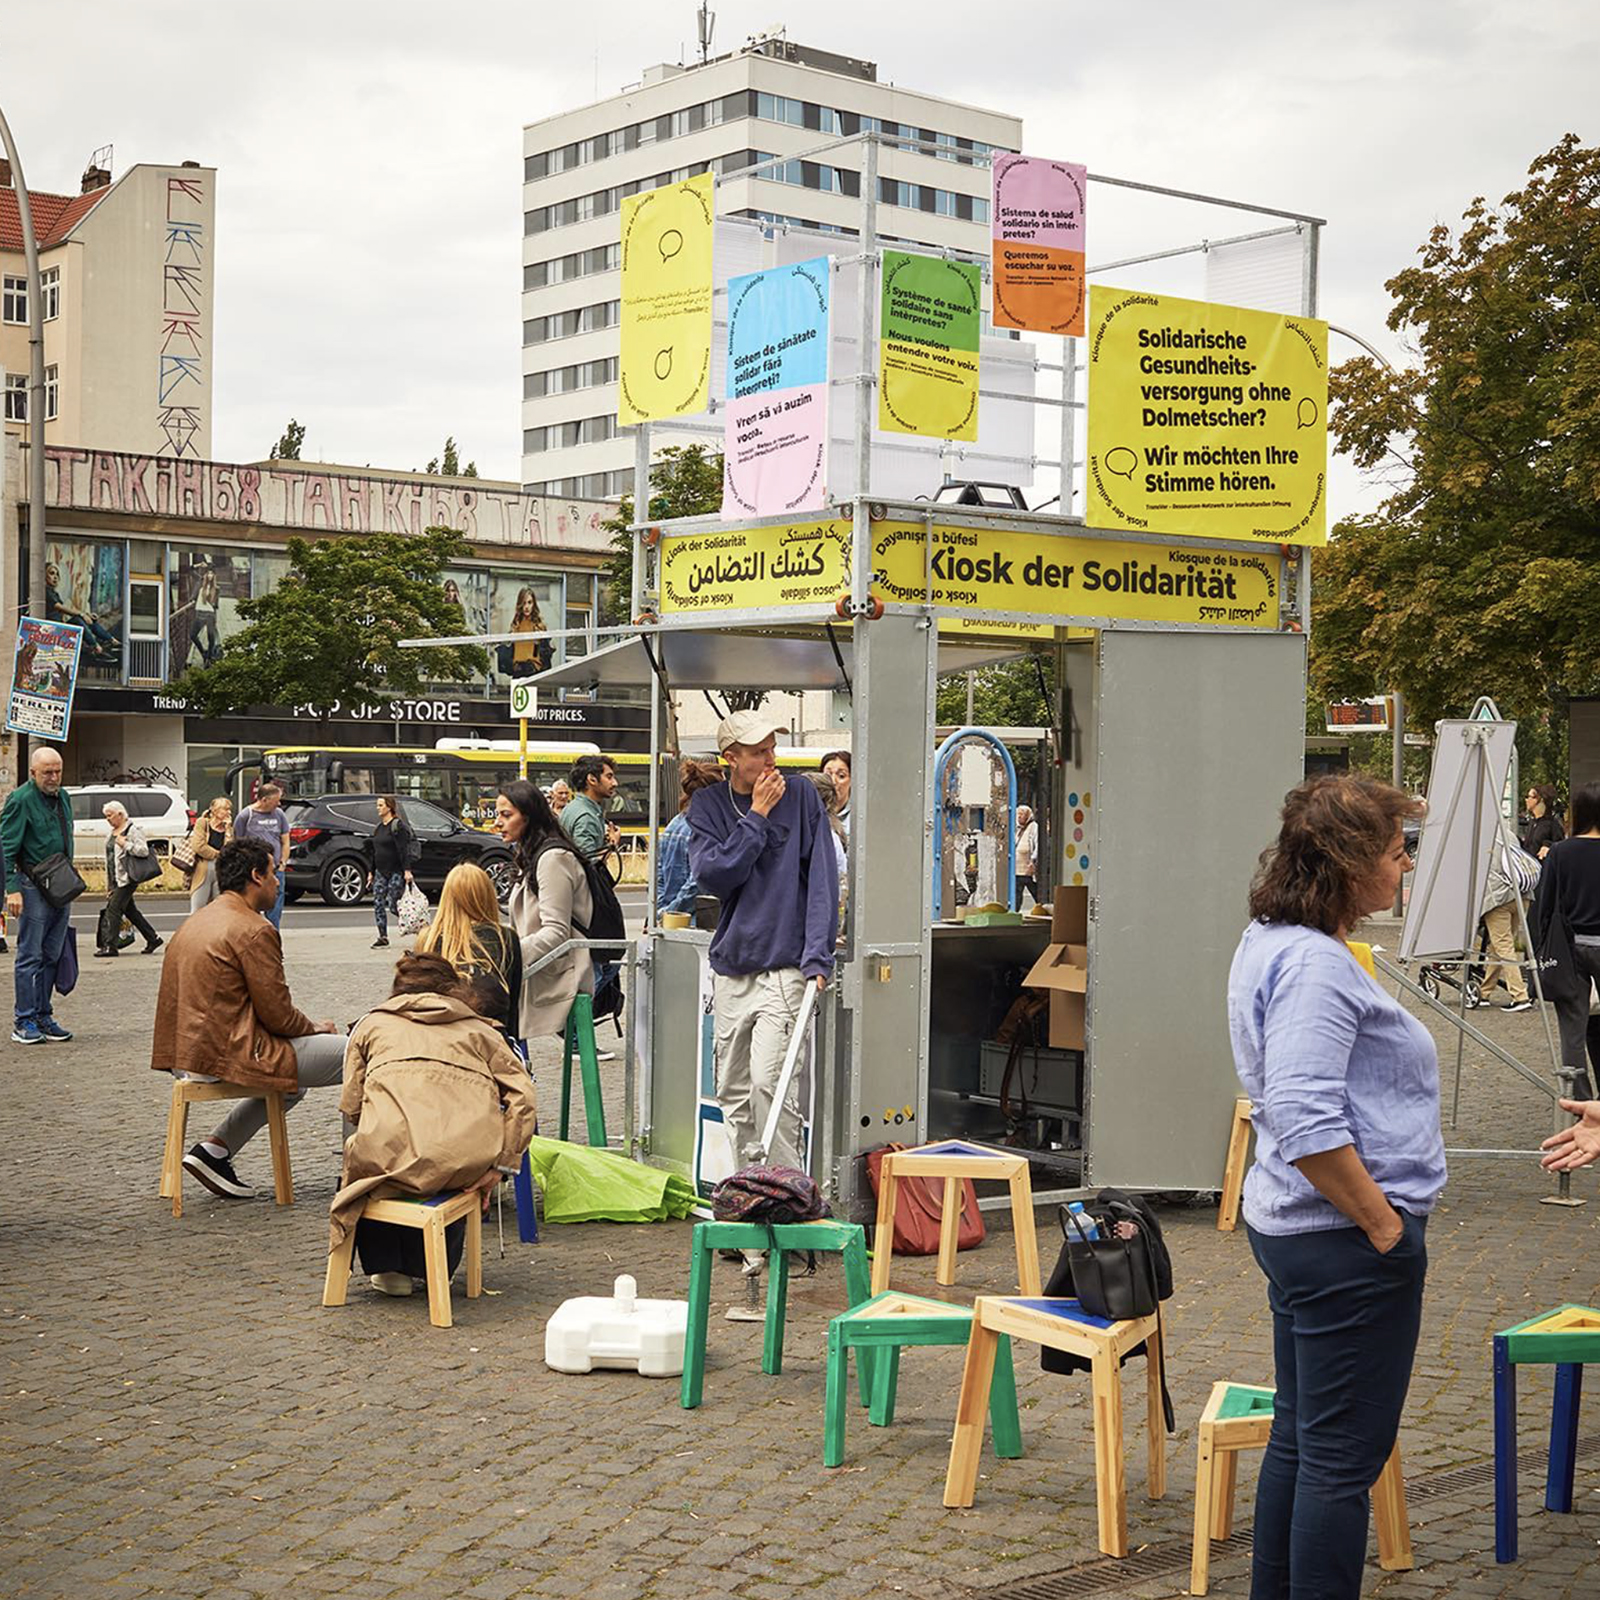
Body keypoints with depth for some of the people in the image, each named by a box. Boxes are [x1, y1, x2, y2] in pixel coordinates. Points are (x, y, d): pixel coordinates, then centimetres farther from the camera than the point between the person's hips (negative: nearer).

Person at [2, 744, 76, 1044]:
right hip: (33, 887, -7)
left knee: (51, 956, 10)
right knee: (30, 955, -4)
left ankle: (43, 1017, 17)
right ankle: (24, 1022, 1)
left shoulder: (62, 797, 13)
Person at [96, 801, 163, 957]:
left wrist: (125, 844, -17)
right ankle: (153, 938, 19)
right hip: (116, 879, 9)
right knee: (130, 910, 11)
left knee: (113, 909, -13)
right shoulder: (111, 834, 19)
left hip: (127, 878, -9)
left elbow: (144, 851, -15)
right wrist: (108, 884, 21)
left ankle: (109, 945, -13)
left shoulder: (133, 830, -6)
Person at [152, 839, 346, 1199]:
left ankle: (215, 1150, 18)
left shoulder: (195, 922, 15)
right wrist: (316, 1028, 7)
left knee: (293, 1079, 30)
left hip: (188, 1053, 10)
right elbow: (278, 1014, -14)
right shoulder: (254, 930, -14)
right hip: (227, 1056, -10)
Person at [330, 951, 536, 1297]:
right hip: (468, 1163, 1)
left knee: (361, 1161, 35)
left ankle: (387, 1268, 33)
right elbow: (522, 1096, 9)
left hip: (391, 1155, -1)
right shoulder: (479, 1029, 25)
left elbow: (351, 1106, 17)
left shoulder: (371, 1023, 25)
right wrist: (502, 1166, 10)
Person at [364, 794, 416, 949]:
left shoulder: (398, 826, -9)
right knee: (378, 903, -1)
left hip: (396, 872, -8)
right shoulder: (378, 828, 15)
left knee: (393, 904, -9)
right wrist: (371, 871, 16)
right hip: (381, 872, 8)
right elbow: (372, 851, 19)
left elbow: (404, 849, -15)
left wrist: (407, 870, -21)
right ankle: (383, 937, 2)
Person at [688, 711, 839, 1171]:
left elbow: (821, 879, -5)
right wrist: (757, 816, -10)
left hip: (784, 968, -4)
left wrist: (817, 956, -15)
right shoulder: (709, 805, 7)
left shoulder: (800, 797, -1)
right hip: (730, 968, 4)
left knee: (769, 1081, -16)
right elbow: (710, 875, -8)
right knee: (733, 1090, 8)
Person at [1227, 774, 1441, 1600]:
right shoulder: (1313, 962, -21)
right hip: (1346, 1246, -11)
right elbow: (1305, 1122, -30)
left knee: (1300, 1435, 19)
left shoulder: (1270, 942, 12)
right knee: (1344, 1455, -2)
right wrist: (1382, 1224, -19)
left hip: (1292, 1225, 11)